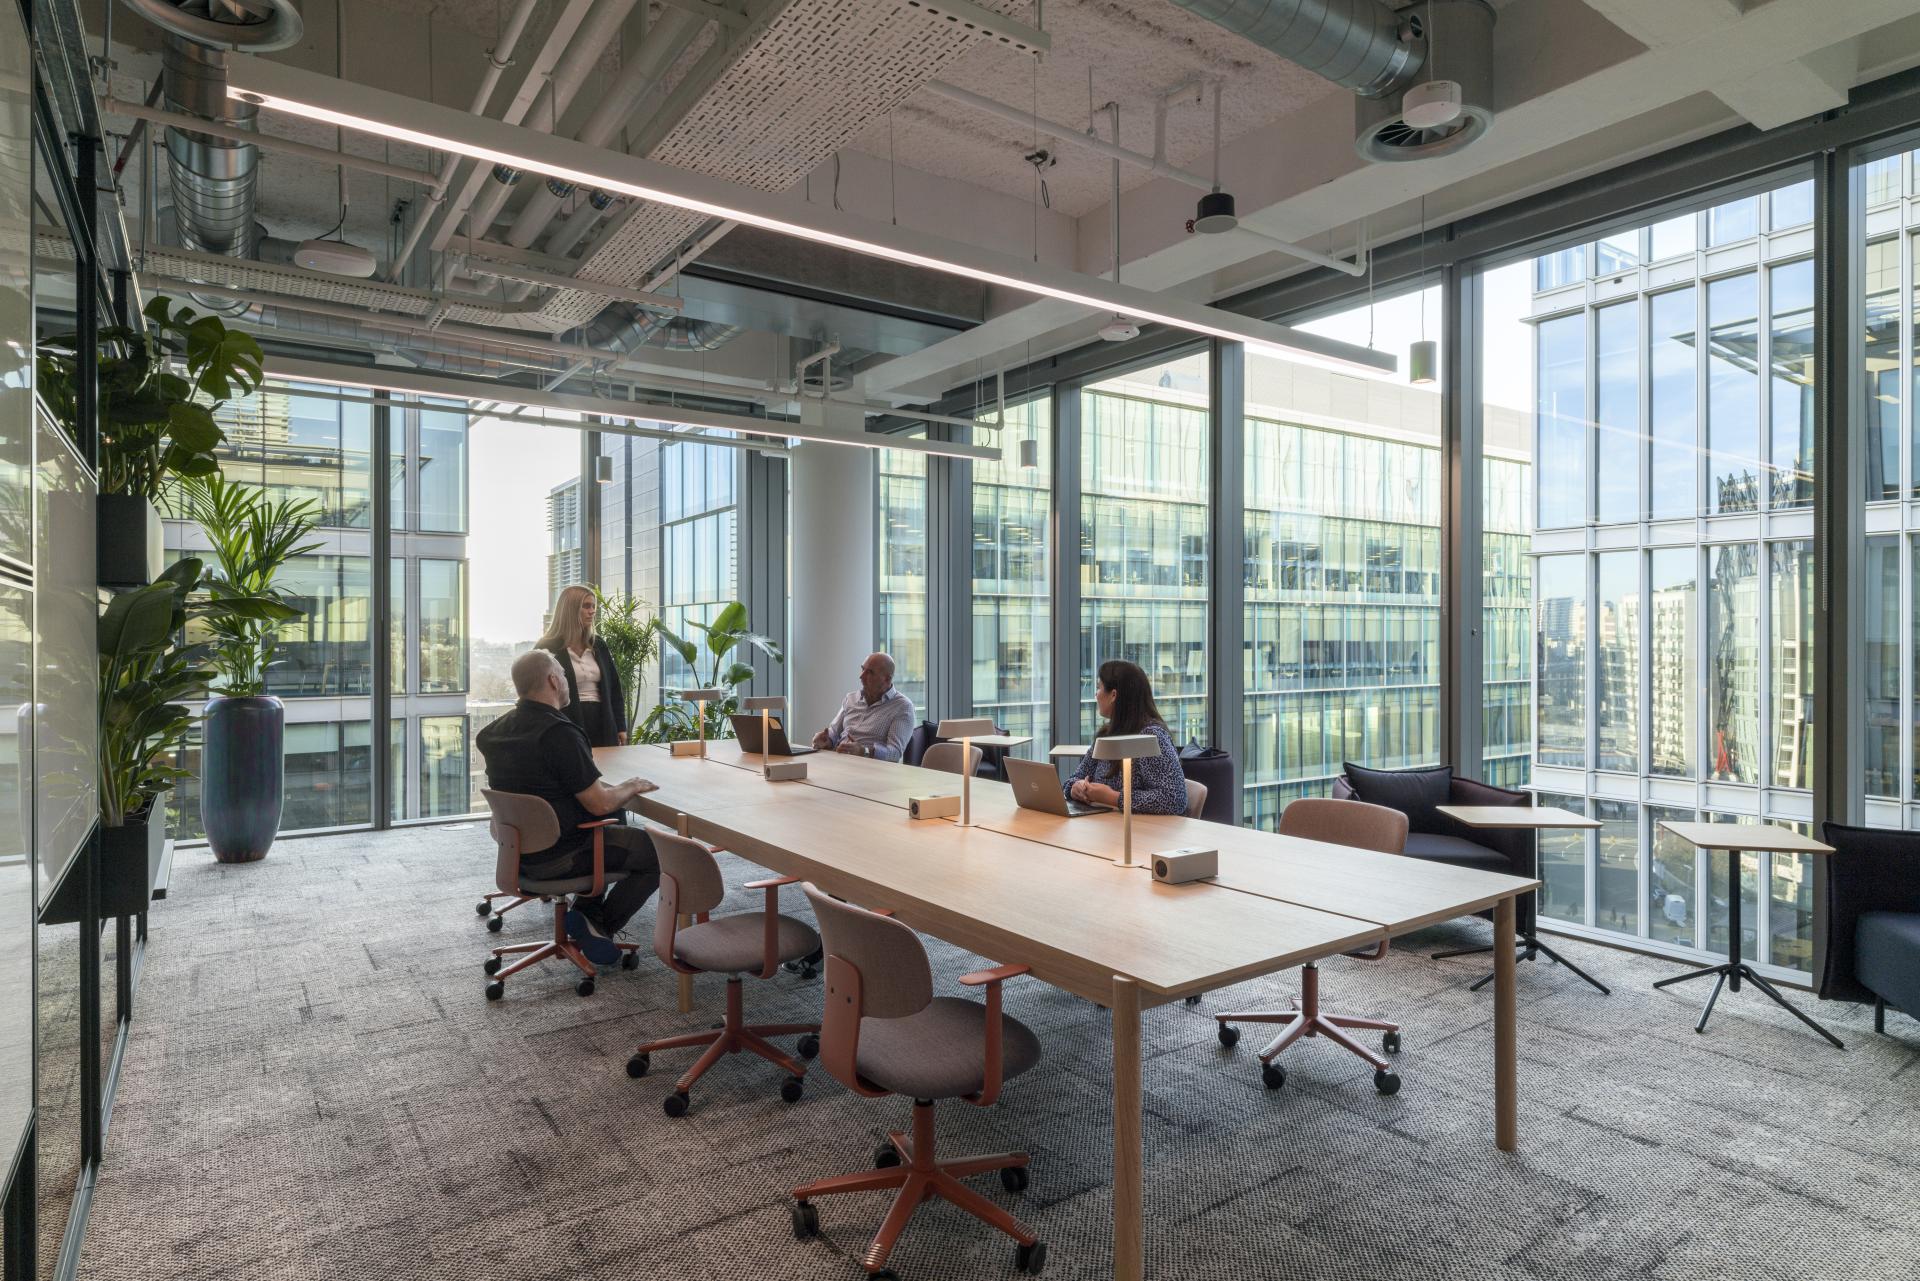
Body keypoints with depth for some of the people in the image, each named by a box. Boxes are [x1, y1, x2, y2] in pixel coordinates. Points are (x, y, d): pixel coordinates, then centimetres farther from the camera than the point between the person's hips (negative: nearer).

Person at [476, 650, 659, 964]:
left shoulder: (498, 730, 2)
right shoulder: (559, 733, -25)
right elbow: (599, 804, -23)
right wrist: (632, 787, -3)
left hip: (517, 849, 9)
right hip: (555, 857, -9)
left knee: (612, 823, 31)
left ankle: (587, 912, 19)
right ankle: (599, 926, 4)